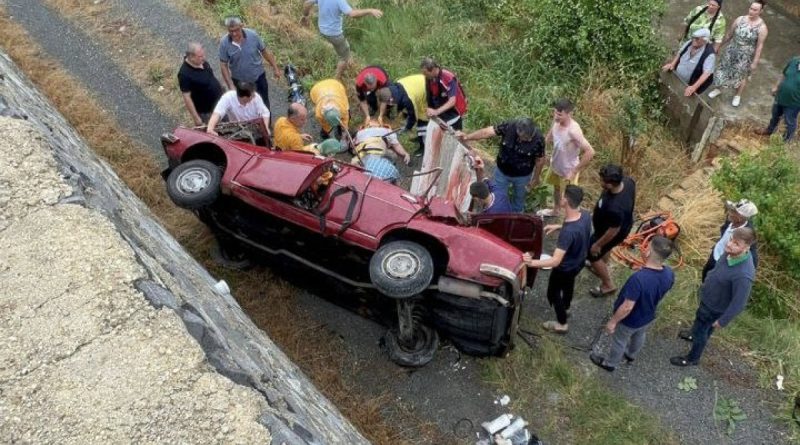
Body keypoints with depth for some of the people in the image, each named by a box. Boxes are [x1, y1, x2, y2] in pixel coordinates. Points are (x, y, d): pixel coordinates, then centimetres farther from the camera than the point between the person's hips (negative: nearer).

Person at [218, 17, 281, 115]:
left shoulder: (253, 35, -20)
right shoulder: (224, 42, -20)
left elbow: (265, 51, -6)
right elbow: (223, 65, -13)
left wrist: (275, 68, 0)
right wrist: (231, 86, -17)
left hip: (258, 77, 0)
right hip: (239, 81, 0)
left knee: (264, 103, 17)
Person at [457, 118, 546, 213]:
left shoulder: (538, 139, -30)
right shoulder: (508, 126, -30)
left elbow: (540, 160, -13)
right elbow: (486, 132, -24)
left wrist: (536, 177, 0)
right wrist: (466, 137, -34)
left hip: (522, 176, 0)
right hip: (502, 171, 1)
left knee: (519, 198, 26)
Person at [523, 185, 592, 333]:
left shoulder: (568, 232, -44)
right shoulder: (585, 215, -21)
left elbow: (555, 261, -45)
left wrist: (532, 262, -52)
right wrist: (558, 226, 2)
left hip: (565, 268, -7)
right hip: (579, 261, 7)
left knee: (553, 293, 21)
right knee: (568, 283, 36)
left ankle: (562, 324, 42)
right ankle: (566, 307, 64)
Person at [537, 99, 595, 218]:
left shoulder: (573, 130, -38)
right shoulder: (556, 122, -15)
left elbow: (590, 152, -37)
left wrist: (574, 171, -30)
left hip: (568, 170, -9)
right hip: (555, 165, 9)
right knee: (556, 188, 33)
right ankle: (555, 211, 60)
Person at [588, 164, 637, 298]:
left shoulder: (614, 208, -48)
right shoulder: (627, 181, -26)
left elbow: (613, 231, -30)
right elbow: (630, 199, -1)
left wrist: (597, 245, -14)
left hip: (611, 233, -8)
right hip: (623, 224, 8)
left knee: (592, 255, 18)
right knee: (604, 249, 35)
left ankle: (608, 285, 38)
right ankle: (602, 268, 63)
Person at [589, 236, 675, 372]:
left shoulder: (639, 278, -43)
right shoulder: (669, 274, -22)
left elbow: (627, 307, -33)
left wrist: (613, 321, -17)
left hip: (629, 321, -5)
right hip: (648, 317, 6)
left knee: (619, 342, 23)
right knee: (639, 336, 34)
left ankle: (610, 363, 49)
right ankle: (631, 355, 62)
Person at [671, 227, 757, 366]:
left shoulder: (743, 275, -43)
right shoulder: (731, 252, -20)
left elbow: (738, 303, -29)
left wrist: (722, 321, -16)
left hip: (715, 307, -6)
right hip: (708, 297, 6)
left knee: (700, 331, 19)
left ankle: (692, 358, 45)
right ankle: (695, 334, 65)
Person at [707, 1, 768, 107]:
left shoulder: (762, 27, -21)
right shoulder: (740, 19, -11)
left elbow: (760, 46, -15)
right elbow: (729, 34, 2)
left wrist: (755, 62, -13)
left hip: (746, 56, -3)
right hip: (732, 50, 3)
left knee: (742, 75, 17)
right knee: (724, 70, 18)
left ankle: (738, 96, 40)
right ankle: (718, 89, 43)